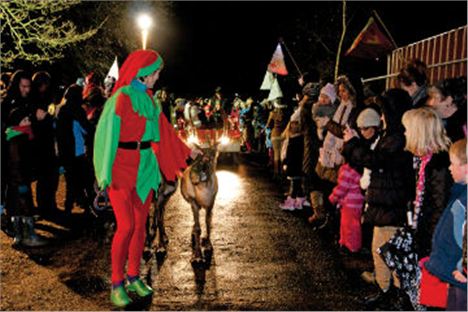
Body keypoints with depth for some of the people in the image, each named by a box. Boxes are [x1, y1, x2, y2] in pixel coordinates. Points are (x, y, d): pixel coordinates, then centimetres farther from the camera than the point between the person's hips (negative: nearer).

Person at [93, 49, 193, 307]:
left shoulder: (148, 98, 9)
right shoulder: (120, 99, -13)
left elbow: (162, 129, 19)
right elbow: (108, 134, -14)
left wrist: (186, 152, 25)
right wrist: (105, 175, -17)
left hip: (145, 167, 7)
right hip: (122, 167, -7)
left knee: (140, 224, 9)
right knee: (126, 226, -8)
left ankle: (134, 277, 22)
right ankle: (116, 284, 5)